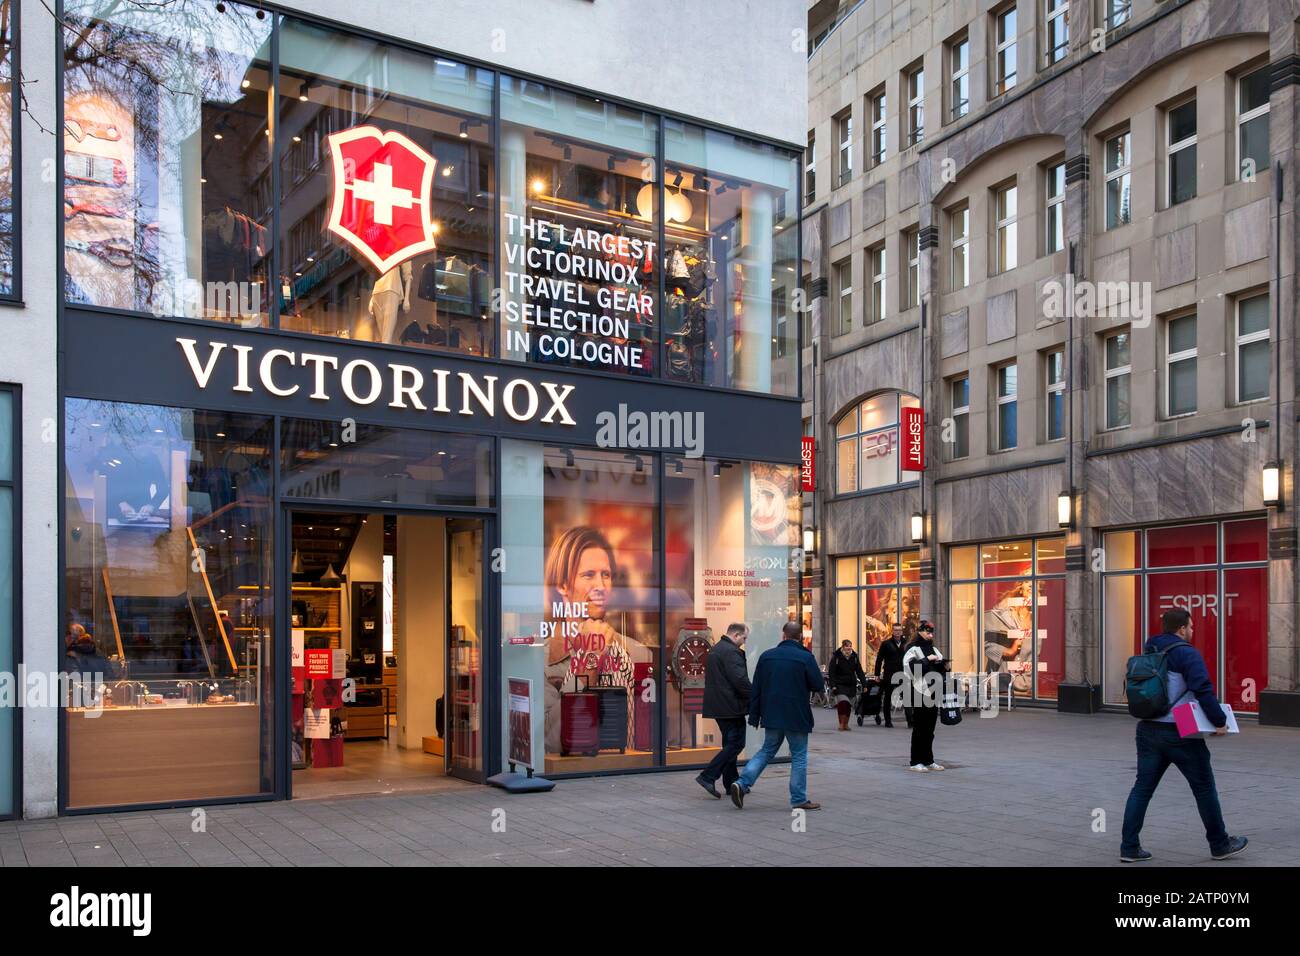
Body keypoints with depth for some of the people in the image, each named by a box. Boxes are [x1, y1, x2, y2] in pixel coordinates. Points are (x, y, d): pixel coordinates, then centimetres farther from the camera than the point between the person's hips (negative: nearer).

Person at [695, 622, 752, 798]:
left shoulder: (714, 650, 16)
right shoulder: (731, 652, -16)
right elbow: (740, 680, -23)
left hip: (717, 705, 10)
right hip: (731, 706, -10)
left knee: (730, 743, 17)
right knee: (736, 743, -6)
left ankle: (731, 783, 21)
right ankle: (708, 776, -13)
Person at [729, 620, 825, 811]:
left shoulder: (766, 656, 3)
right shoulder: (806, 657, -10)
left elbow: (756, 688, 5)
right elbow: (817, 685, -6)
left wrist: (754, 716, 11)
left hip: (771, 715, 4)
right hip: (796, 717, -4)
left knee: (766, 751, 16)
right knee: (799, 756, 8)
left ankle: (742, 784, 2)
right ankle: (799, 799, 11)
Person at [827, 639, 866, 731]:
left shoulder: (854, 657, 7)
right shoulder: (836, 657, -5)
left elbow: (859, 672, 10)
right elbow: (831, 672, -6)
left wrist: (864, 683, 1)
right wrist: (832, 685, -15)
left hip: (851, 685, 4)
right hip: (840, 684, -4)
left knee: (849, 705, 5)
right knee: (842, 702, -19)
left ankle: (846, 724, 18)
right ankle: (841, 724, -9)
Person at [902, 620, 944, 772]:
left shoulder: (934, 650, 19)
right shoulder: (912, 649, -3)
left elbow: (941, 670, 21)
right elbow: (911, 666, -19)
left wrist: (940, 663, 0)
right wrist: (928, 660, -18)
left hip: (933, 693, 7)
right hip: (919, 693, -7)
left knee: (930, 729, 11)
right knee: (919, 728, -5)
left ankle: (928, 760, 17)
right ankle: (916, 762, -1)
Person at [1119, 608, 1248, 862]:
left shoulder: (1149, 654, 13)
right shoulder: (1187, 653, -11)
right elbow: (1204, 691, -20)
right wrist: (1220, 722, -14)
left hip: (1147, 730, 7)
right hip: (1180, 734, -6)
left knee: (1142, 788, 7)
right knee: (1204, 787, 10)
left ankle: (1129, 847, 3)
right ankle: (1220, 845, 23)